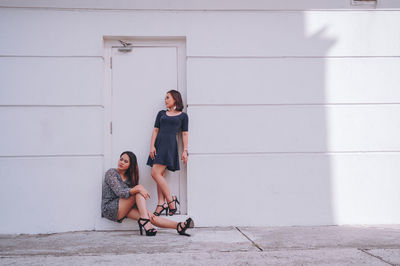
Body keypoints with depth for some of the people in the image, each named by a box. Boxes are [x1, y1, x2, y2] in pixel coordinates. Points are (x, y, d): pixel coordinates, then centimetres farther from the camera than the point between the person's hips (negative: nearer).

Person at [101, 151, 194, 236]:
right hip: (109, 209, -6)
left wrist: (145, 210, -8)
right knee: (139, 190, -23)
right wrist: (138, 188, -33)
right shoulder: (111, 173, -7)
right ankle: (144, 220, -32)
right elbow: (120, 192, -20)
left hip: (123, 210, 6)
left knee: (150, 217, -16)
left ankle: (178, 226, -26)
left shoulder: (129, 177, 13)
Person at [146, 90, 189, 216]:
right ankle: (161, 204, 0)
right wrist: (152, 146, 1)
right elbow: (155, 130, 13)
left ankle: (170, 200, -8)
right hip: (158, 144, 5)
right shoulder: (161, 113, 18)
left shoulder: (183, 116, 9)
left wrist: (185, 150, -3)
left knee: (156, 173, -16)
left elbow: (184, 134, 6)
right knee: (160, 175, -1)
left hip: (170, 144, -5)